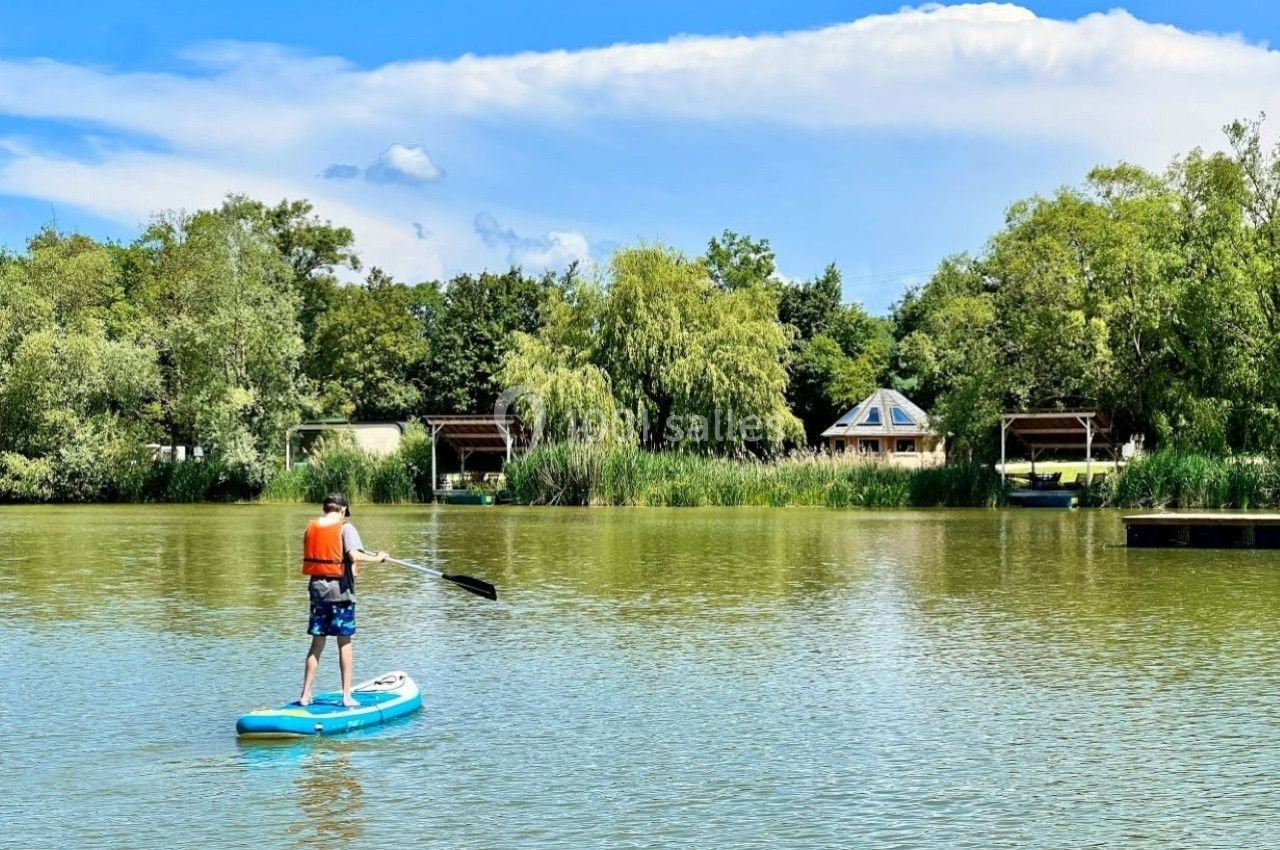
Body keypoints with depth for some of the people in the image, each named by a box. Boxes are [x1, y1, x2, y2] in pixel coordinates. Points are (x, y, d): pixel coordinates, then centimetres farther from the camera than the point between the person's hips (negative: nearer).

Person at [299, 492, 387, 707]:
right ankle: (347, 696, 5)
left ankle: (305, 695, 10)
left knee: (317, 642, 12)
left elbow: (309, 558, 9)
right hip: (340, 588, -4)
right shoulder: (345, 528, -9)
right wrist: (377, 558, -10)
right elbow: (354, 555, -23)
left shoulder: (311, 528, 6)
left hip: (317, 586, 4)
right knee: (344, 642, 4)